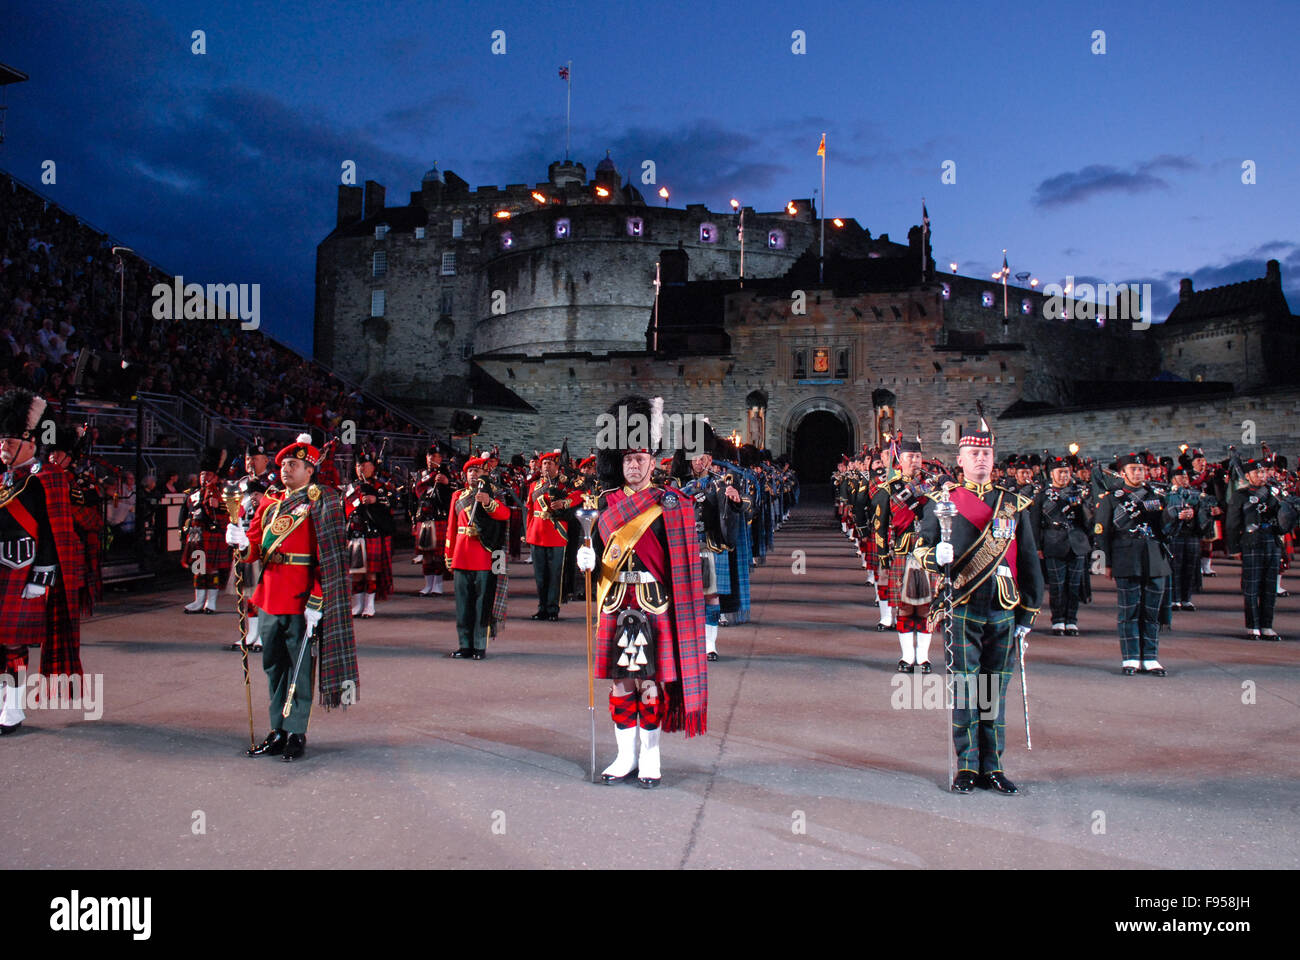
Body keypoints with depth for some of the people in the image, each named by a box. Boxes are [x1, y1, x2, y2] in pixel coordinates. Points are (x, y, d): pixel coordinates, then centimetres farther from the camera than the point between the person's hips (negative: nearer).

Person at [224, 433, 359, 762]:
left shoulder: (320, 502, -5)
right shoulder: (270, 502, 14)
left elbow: (328, 558, -11)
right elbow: (256, 546, 12)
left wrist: (316, 603, -18)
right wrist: (242, 541, -13)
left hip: (301, 600, -6)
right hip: (269, 597, 6)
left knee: (299, 667, 3)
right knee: (274, 666, 13)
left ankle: (296, 733, 12)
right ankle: (278, 731, 24)